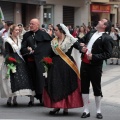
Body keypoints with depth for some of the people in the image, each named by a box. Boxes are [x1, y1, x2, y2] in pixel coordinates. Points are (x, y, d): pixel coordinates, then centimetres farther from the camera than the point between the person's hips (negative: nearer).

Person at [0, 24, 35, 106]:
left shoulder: (19, 40, 14)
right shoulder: (8, 41, -6)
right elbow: (7, 53, -10)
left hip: (20, 62, 7)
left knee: (20, 80, 2)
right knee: (13, 80, -9)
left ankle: (14, 99, 9)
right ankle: (9, 99, 0)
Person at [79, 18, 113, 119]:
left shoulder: (107, 38, -11)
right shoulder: (91, 32, 9)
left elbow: (108, 54, -16)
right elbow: (81, 41, 22)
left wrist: (94, 57, -21)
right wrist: (82, 47, 1)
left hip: (95, 66, -6)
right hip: (84, 64, 6)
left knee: (97, 88, 6)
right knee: (84, 87, 8)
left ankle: (98, 111, 19)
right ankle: (86, 111, 17)